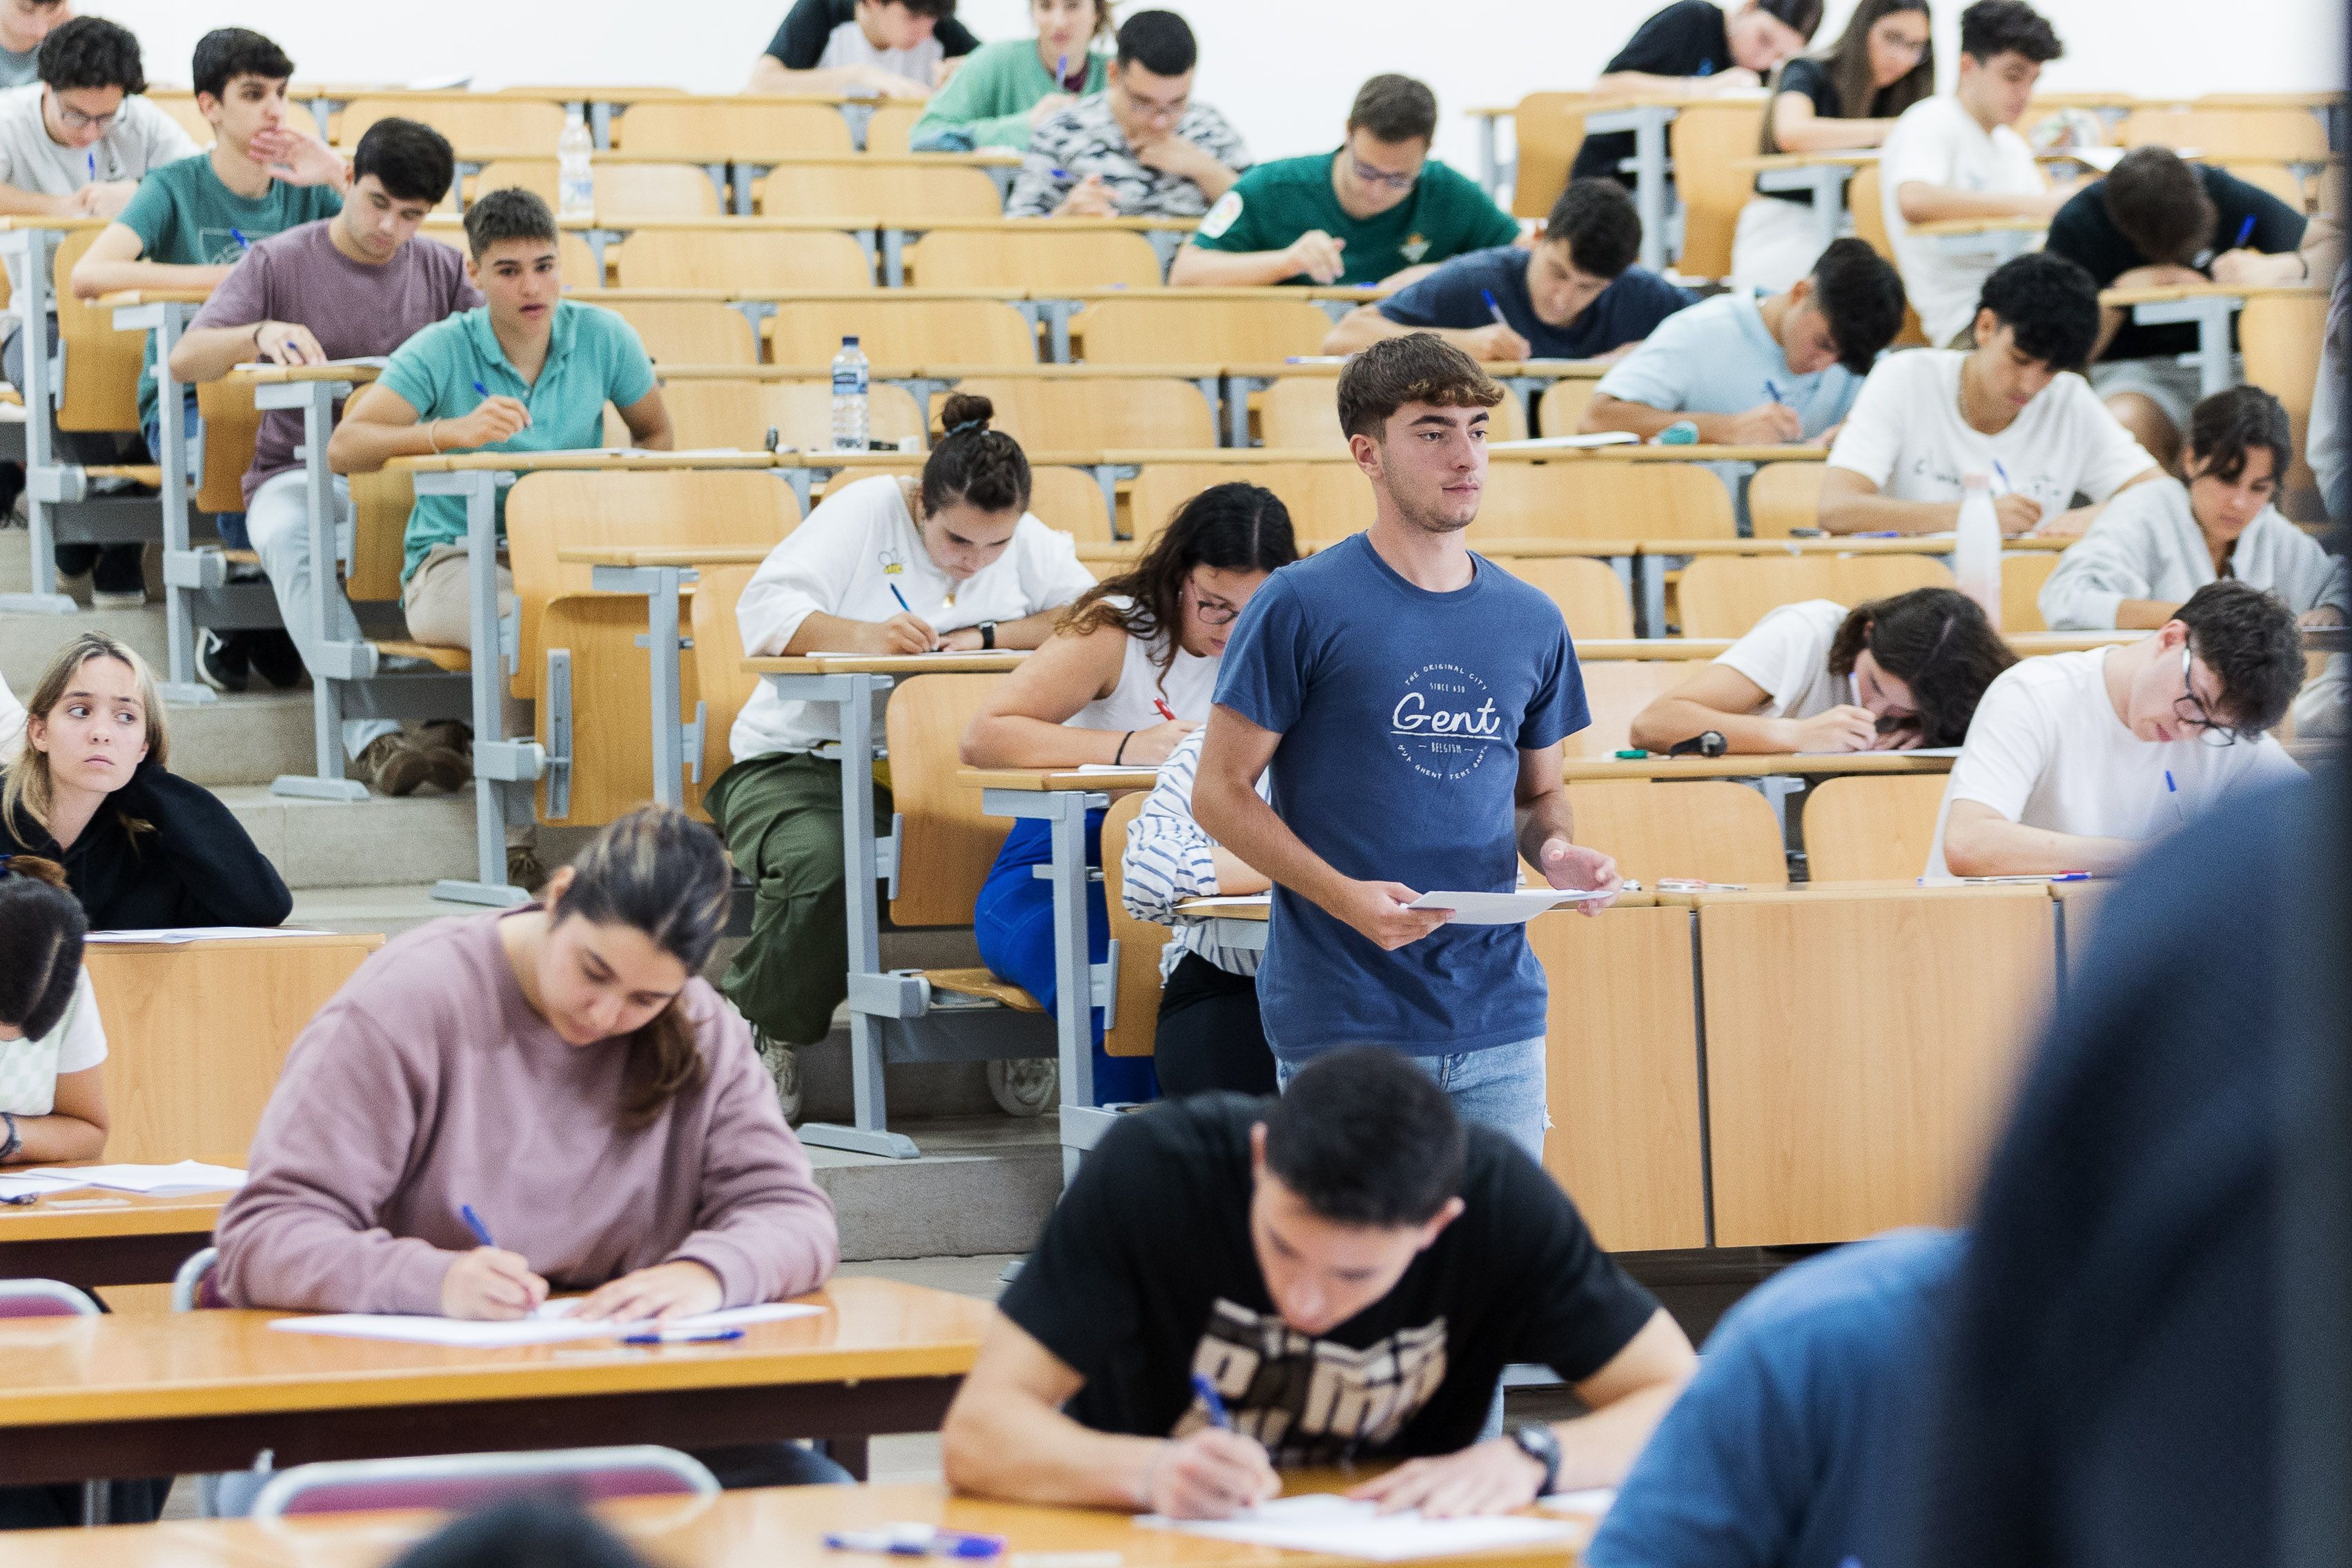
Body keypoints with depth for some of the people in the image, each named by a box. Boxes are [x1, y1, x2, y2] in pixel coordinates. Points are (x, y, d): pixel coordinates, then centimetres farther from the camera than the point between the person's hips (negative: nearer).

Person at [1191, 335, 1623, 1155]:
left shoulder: (1531, 621, 10)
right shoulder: (1301, 608, -5)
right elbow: (1220, 792, -4)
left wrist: (1559, 852, -3)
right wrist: (1346, 897, -17)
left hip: (1499, 1019, 5)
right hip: (1343, 1020, -4)